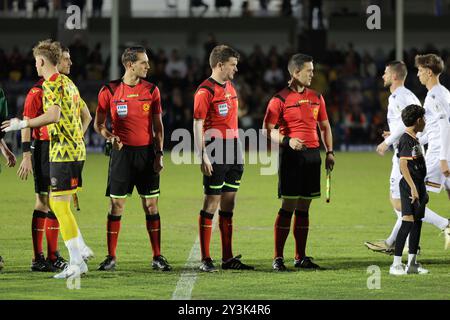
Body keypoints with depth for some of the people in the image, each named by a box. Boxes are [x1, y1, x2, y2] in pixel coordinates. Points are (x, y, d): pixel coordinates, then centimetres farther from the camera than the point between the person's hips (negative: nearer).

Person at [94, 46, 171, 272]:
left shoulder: (151, 90, 5)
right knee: (116, 205, 0)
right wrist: (110, 136, -15)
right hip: (122, 152, -2)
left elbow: (158, 126, 9)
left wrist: (159, 154, 1)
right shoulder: (109, 91, -2)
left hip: (146, 152, 2)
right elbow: (98, 124, 5)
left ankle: (157, 257, 7)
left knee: (151, 205, 2)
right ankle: (111, 257, 6)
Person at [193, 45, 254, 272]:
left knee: (228, 206, 10)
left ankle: (228, 258, 15)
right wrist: (203, 157, -20)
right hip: (216, 155, -8)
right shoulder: (206, 91, -10)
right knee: (211, 204, -6)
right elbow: (198, 125, -14)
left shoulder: (230, 87, 15)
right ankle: (205, 260, -3)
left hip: (233, 152, 8)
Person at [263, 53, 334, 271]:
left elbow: (324, 126, 21)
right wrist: (287, 141, -22)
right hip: (291, 156, -6)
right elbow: (268, 130, -6)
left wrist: (330, 151, 10)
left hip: (313, 155, 6)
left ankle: (300, 257, 14)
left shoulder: (316, 97, 13)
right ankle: (278, 258, -5)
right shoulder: (280, 99, -5)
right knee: (288, 207, -8)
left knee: (303, 208, 9)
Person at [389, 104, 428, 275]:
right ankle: (396, 264, -13)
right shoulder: (406, 140, -13)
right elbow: (403, 165, -22)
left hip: (418, 185, 10)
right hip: (410, 186, -10)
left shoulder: (414, 139, 16)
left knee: (417, 222, 10)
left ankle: (412, 263, 15)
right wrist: (413, 187, -27)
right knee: (408, 222, -13)